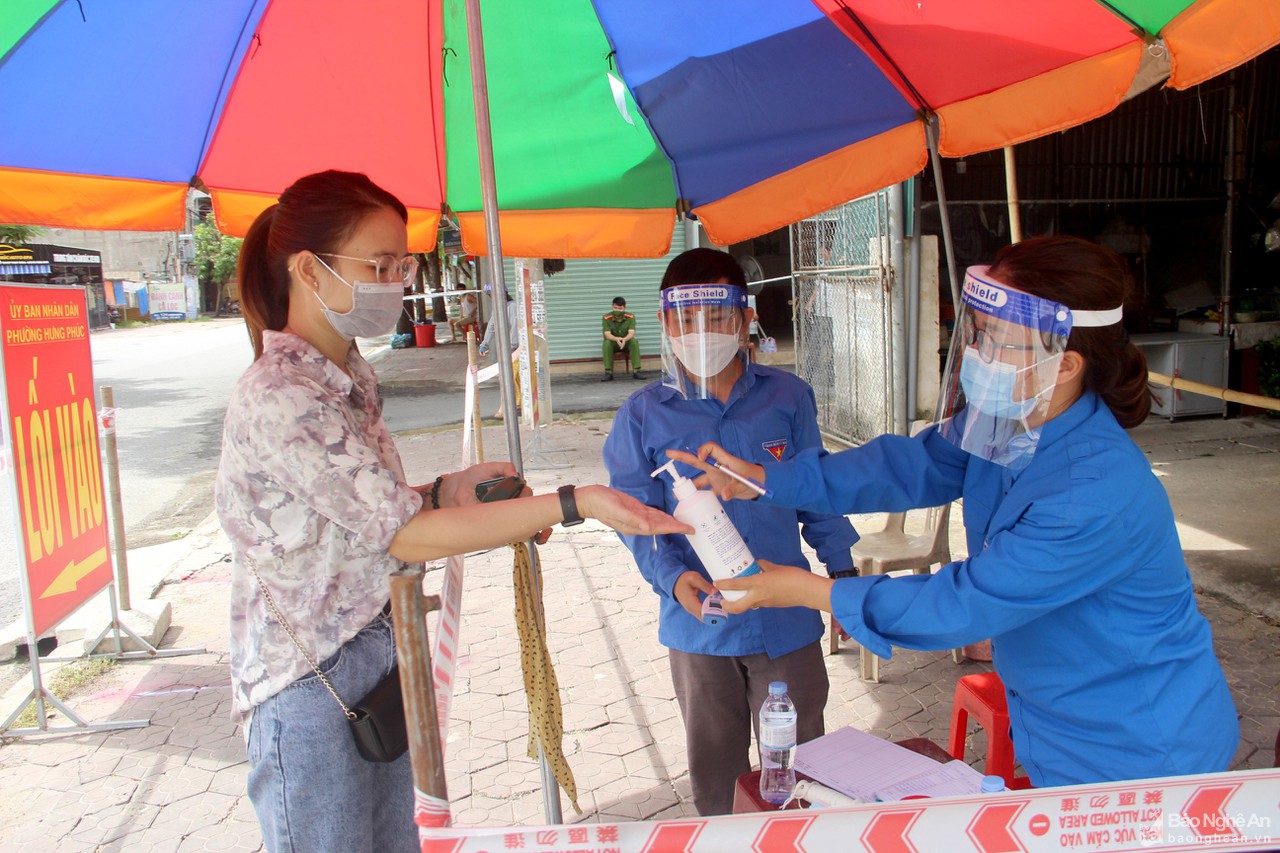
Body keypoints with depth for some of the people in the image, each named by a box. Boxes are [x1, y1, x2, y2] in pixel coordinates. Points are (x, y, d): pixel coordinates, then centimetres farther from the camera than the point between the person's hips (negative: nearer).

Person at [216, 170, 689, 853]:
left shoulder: (347, 378, 6)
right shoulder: (279, 399, -24)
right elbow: (406, 536, -25)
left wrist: (446, 491, -5)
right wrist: (574, 503, -28)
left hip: (373, 653, 8)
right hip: (308, 682, -8)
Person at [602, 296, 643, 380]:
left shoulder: (631, 317, -13)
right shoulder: (606, 318, -15)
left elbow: (631, 333, -22)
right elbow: (607, 334, -22)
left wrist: (624, 339, -45)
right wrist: (616, 339, -44)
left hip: (627, 342, 1)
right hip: (613, 343, -1)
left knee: (634, 341, -30)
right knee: (607, 343, -33)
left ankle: (636, 371, -28)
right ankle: (608, 373, -29)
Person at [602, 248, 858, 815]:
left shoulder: (788, 397, -2)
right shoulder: (643, 415, -6)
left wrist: (841, 572, 5)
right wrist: (673, 577, -23)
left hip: (787, 619, 1)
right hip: (699, 623, 0)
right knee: (714, 774, 17)